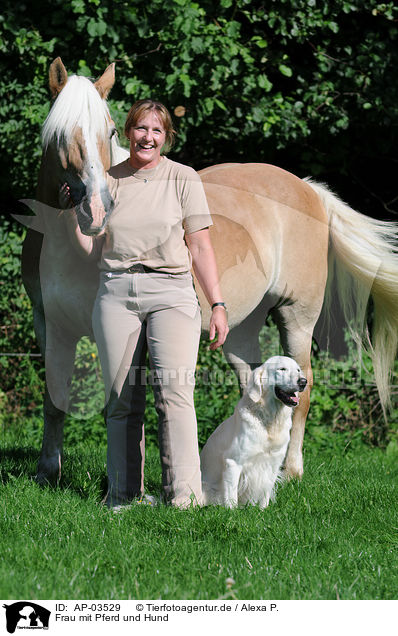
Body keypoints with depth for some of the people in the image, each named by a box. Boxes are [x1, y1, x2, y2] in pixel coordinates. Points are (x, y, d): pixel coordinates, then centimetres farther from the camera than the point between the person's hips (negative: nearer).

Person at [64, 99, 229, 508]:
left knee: (174, 390, -18)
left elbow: (200, 248, 5)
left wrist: (217, 305, -1)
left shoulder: (183, 179, 5)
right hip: (116, 294, 3)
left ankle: (183, 495, -21)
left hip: (171, 293, -3)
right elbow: (92, 249, 13)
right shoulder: (107, 181, 11)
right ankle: (123, 495, 10)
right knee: (121, 399, 2)